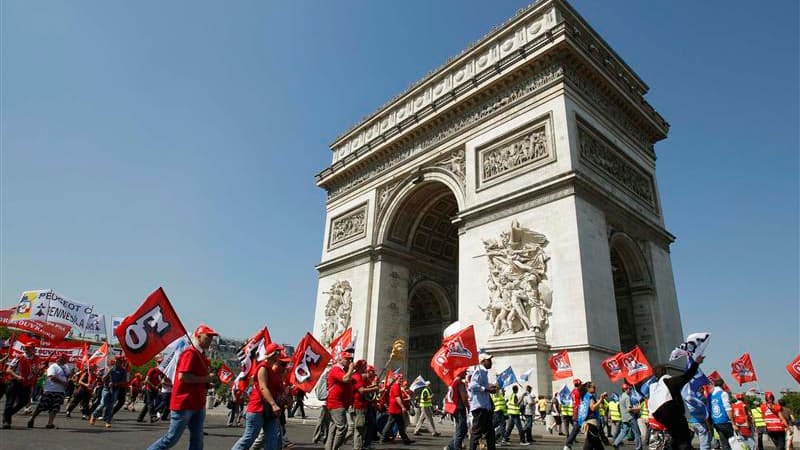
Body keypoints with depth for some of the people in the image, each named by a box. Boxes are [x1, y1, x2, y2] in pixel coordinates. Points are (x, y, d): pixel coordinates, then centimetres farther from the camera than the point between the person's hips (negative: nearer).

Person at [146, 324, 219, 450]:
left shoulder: (201, 355, 14)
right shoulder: (190, 353, -15)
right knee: (171, 438, 1)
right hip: (183, 404, -9)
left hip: (197, 405, 9)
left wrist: (208, 381, 5)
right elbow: (182, 376, -24)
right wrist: (205, 379, -18)